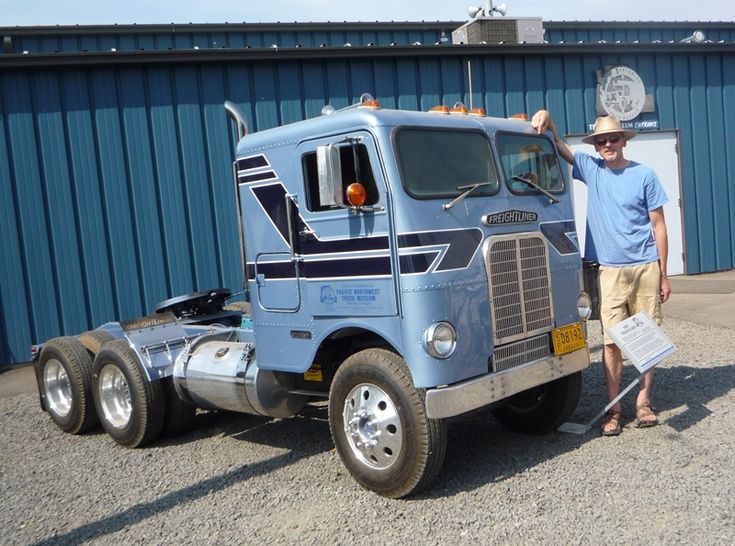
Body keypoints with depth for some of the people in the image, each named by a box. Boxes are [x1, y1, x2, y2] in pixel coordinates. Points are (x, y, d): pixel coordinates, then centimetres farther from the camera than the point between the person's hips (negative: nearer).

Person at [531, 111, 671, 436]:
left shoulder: (644, 175, 0)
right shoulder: (591, 169, 6)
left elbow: (658, 225, 2)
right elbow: (559, 146, 2)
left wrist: (663, 274, 0)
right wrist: (547, 120, -20)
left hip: (645, 268, 0)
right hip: (609, 271, 0)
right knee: (611, 340, -1)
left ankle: (643, 401, 19)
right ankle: (613, 408, 8)